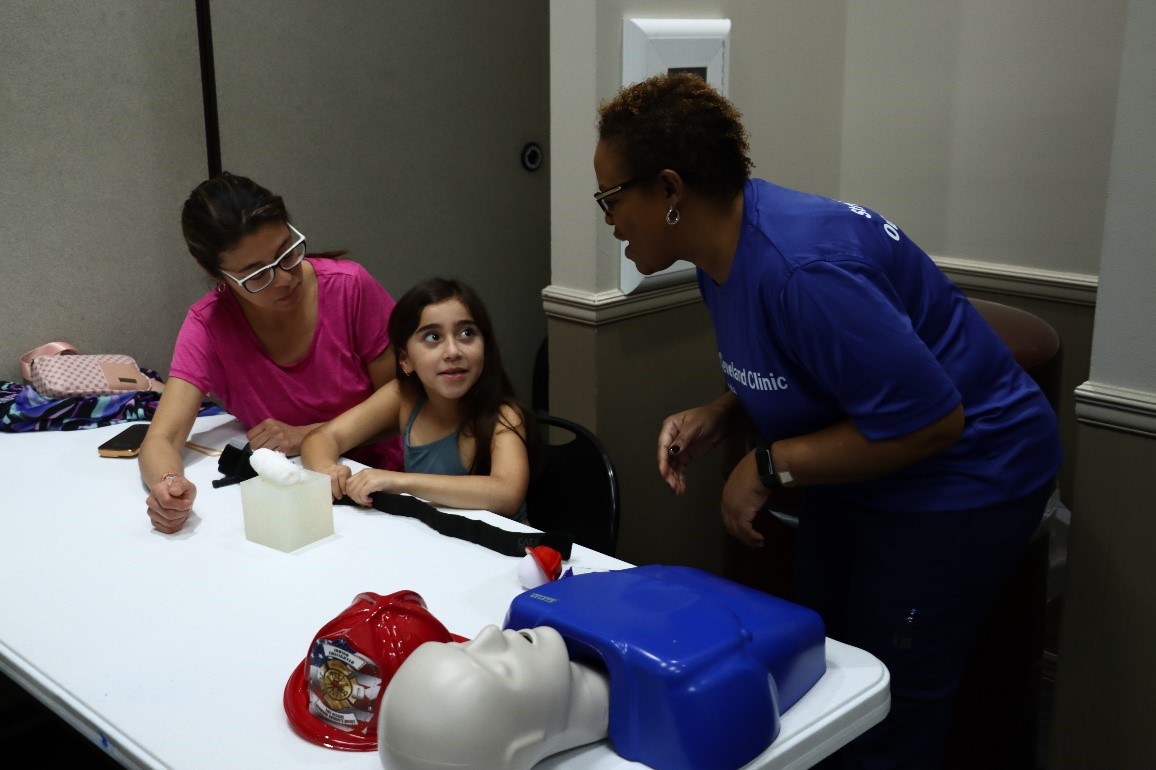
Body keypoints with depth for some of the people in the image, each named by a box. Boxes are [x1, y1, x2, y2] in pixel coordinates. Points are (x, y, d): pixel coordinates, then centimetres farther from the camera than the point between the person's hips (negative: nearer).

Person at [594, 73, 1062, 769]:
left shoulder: (802, 268, -33)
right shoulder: (723, 245, -2)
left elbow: (931, 419, -30)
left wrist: (770, 466, -23)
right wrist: (717, 419, -7)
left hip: (960, 476, -9)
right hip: (853, 477, 9)